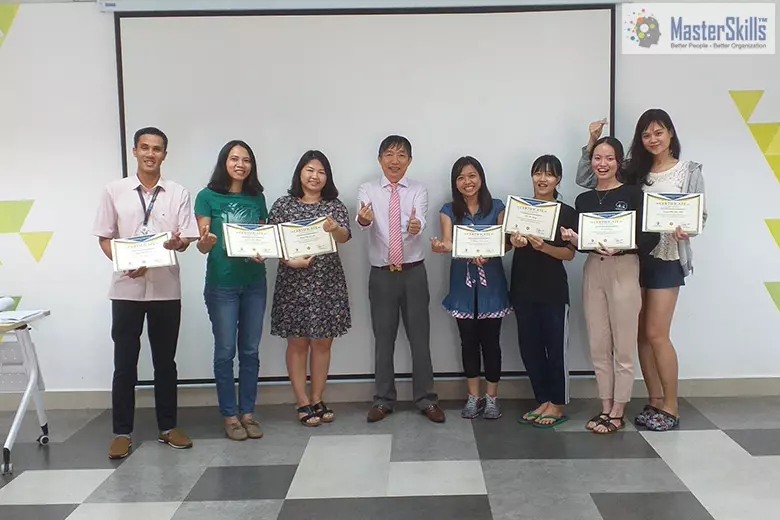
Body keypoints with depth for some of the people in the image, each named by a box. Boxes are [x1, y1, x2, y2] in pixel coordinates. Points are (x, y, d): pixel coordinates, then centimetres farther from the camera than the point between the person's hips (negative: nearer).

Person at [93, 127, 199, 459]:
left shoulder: (178, 194, 4)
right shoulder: (114, 191, 4)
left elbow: (186, 239, 1)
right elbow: (104, 238, 4)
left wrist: (177, 242, -23)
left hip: (166, 288, 1)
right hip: (126, 288, 0)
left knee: (165, 360, 10)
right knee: (124, 362, 4)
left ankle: (167, 426, 22)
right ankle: (122, 432, 15)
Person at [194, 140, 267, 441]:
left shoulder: (257, 198, 9)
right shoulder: (208, 197, -2)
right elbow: (202, 245, -5)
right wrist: (205, 242, -27)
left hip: (254, 283, 4)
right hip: (221, 284, -3)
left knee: (250, 350, 8)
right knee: (225, 351, 3)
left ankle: (247, 412, 19)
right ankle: (229, 415, 14)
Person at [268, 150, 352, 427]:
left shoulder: (335, 206, 4)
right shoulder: (283, 205, 1)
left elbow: (345, 237, -11)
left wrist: (334, 228, -34)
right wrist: (291, 261, -18)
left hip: (327, 283, 2)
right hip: (293, 282, -1)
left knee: (322, 341, 8)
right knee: (297, 342, 3)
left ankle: (318, 400, 19)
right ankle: (303, 403, 13)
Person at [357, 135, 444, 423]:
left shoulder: (418, 190, 0)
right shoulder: (367, 190, 0)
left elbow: (420, 221, -19)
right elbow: (363, 223, -19)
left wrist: (416, 227, -44)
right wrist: (363, 219, -44)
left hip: (413, 272, 0)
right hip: (381, 275, 0)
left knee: (420, 336, 5)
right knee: (383, 338, 9)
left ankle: (426, 399, 17)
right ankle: (383, 400, 21)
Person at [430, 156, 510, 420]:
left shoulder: (496, 207, 3)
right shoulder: (449, 210, 4)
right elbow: (448, 242, -10)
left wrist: (487, 254, -23)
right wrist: (441, 247, -34)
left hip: (491, 282, -1)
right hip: (463, 283, 1)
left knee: (490, 340, 2)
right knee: (468, 340, 7)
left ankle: (492, 397, 17)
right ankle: (474, 397, 21)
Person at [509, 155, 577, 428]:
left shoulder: (567, 213, -1)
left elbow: (569, 253, -6)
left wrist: (543, 246, -23)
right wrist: (515, 242, -13)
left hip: (553, 288, -3)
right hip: (523, 287, 4)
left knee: (555, 346, 2)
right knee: (529, 347, 8)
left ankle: (558, 405, 14)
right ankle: (543, 400, 22)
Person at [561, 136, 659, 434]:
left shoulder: (632, 194, -3)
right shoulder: (583, 200, 11)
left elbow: (651, 237, -9)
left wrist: (621, 247, -23)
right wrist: (571, 239, -7)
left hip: (624, 270, -5)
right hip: (592, 271, 5)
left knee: (623, 346, 0)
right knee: (598, 346, 8)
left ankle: (618, 413, 11)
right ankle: (606, 408, 20)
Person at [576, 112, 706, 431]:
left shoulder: (689, 171, 2)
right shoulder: (632, 171, 9)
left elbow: (700, 214, -1)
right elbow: (584, 179, 7)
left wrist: (686, 229, -23)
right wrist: (592, 142, -2)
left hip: (667, 258, -4)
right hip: (634, 257, 4)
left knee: (656, 334, -5)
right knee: (642, 334, 8)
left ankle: (671, 407, 8)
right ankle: (655, 403, 19)